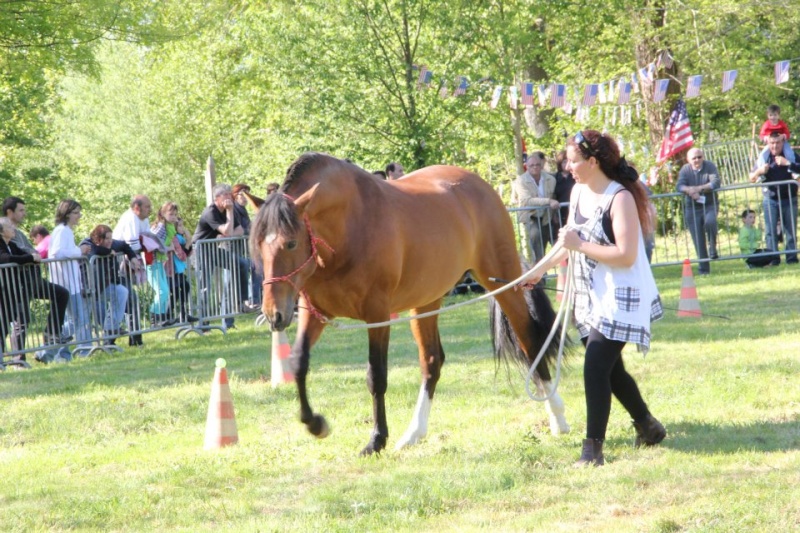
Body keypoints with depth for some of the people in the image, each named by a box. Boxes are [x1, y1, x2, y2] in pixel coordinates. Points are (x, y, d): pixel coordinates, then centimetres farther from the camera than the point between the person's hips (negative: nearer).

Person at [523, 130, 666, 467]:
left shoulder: (620, 199, -19)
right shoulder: (579, 192, 6)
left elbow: (626, 256, -26)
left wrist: (580, 245, -24)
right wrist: (541, 269, 22)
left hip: (620, 298, -9)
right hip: (590, 297, 9)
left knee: (596, 367, -16)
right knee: (609, 368, 17)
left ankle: (593, 448, -14)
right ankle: (648, 426, 36)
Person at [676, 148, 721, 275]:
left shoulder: (710, 167, -3)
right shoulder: (685, 170, 2)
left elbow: (716, 182, -17)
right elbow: (679, 186, -10)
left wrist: (699, 188, -27)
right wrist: (689, 190, -31)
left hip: (710, 204, -2)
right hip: (692, 207, 2)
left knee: (710, 222, -34)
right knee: (698, 240, -2)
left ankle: (713, 248, -10)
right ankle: (703, 268, 6)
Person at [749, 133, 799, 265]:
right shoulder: (763, 158, 7)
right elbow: (752, 179, 11)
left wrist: (787, 163, -20)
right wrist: (759, 171, -10)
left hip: (789, 199, -1)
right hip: (770, 199, 1)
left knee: (790, 230, 1)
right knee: (771, 230, -4)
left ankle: (792, 257, 5)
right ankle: (773, 258, -3)